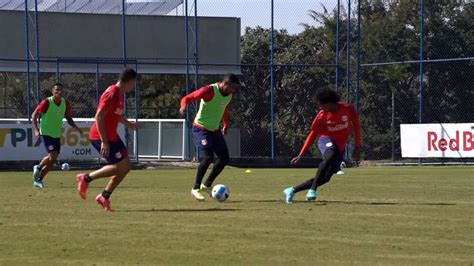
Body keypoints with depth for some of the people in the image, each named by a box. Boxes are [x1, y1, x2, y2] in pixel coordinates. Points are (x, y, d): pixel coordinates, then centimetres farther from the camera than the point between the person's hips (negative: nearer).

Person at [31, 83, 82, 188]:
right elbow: (34, 115, -10)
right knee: (53, 156, -19)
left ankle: (38, 180, 18)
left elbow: (68, 118, 15)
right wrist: (36, 130, -21)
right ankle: (38, 168, 8)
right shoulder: (47, 102, -14)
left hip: (57, 135, 6)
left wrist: (76, 127, -2)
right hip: (46, 133, -6)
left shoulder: (65, 104, 2)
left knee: (53, 160, 5)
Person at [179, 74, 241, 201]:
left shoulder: (229, 94, 1)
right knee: (208, 157, -21)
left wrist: (225, 124, 16)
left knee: (224, 158, 3)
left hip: (215, 130, 8)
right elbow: (187, 98, -23)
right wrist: (183, 107, -43)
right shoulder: (209, 90, -23)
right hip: (201, 128, -8)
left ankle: (207, 185, 18)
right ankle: (196, 188, -7)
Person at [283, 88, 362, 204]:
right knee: (330, 156, -40)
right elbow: (312, 135, 0)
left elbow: (356, 126, 5)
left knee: (325, 178, -6)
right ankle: (312, 190, -41)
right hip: (326, 141, -3)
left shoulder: (348, 109, -9)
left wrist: (357, 147, 3)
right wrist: (300, 155, -4)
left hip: (340, 148, 3)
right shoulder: (321, 116, -9)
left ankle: (292, 190, 4)